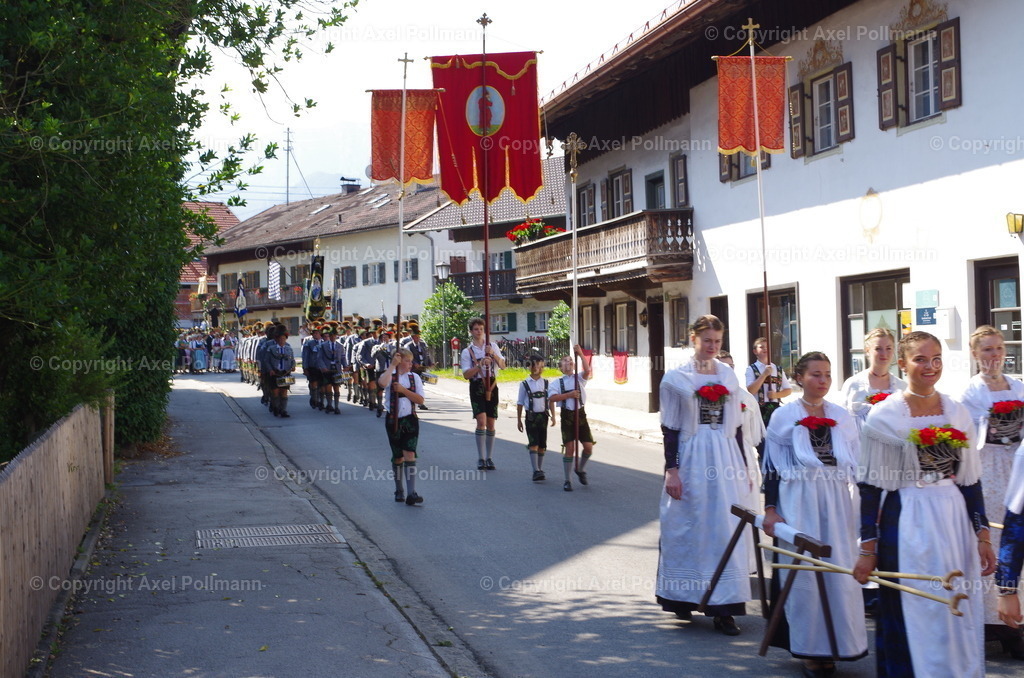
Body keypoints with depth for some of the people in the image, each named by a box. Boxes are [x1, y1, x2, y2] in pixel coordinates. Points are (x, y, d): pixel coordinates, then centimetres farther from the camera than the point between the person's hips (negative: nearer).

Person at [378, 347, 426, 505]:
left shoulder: (414, 377, 5)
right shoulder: (390, 375, -2)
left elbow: (420, 399, -3)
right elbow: (382, 383, -28)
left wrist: (403, 390, -14)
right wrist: (392, 365, -21)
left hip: (410, 420, 1)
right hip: (393, 420, -1)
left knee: (409, 455, -11)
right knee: (398, 457, 9)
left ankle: (411, 493, -15)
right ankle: (399, 490, 26)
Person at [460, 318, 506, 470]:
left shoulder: (493, 346, 11)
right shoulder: (467, 351, 4)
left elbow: (503, 366, 3)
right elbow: (466, 374, -4)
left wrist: (493, 354, -13)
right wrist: (480, 365, -17)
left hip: (491, 385, 3)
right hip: (477, 386, -3)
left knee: (491, 423, 5)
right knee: (481, 421, -17)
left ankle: (489, 458, 14)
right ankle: (481, 458, -11)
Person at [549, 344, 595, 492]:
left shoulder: (579, 378, 7)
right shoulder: (557, 382, 3)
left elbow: (587, 371, -15)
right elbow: (551, 398, -11)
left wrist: (581, 354, -20)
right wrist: (569, 395, -16)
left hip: (580, 413, 2)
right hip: (567, 415, -2)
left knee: (588, 446, -2)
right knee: (569, 448, -4)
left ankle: (580, 470, 26)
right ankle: (567, 480, 7)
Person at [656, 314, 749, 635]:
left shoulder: (728, 375, 9)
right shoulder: (676, 378, -2)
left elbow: (735, 425, 14)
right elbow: (670, 428, -3)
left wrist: (743, 465, 12)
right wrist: (671, 470, -9)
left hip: (726, 457, 4)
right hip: (691, 459, -3)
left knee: (726, 530, 0)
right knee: (688, 530, 3)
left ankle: (722, 607, 4)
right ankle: (682, 597, 20)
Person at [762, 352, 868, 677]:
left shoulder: (842, 417, 9)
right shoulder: (784, 416, -1)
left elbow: (856, 465, 13)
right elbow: (772, 467, -2)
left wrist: (864, 505, 8)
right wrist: (770, 509, -7)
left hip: (838, 501, 3)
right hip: (799, 502, -3)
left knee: (840, 572, 4)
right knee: (804, 572, 1)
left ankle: (838, 644, 17)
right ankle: (810, 648, 11)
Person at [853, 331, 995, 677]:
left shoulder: (958, 413, 6)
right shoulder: (884, 415, -6)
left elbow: (970, 480, 11)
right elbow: (869, 487, -6)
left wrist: (983, 535, 5)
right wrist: (867, 548, -8)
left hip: (954, 522, 4)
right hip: (906, 526, -4)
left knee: (959, 619, 9)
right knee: (912, 619, 3)